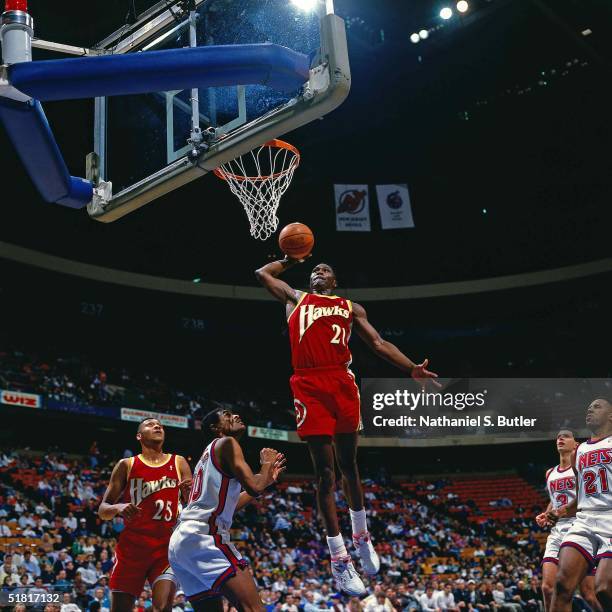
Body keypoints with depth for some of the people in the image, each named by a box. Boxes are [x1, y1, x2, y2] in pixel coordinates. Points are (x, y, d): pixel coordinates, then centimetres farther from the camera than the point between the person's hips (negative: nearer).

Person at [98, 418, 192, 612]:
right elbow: (103, 510, 5)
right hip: (132, 546, 0)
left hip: (167, 547, 0)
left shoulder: (178, 463, 10)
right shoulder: (127, 465, 6)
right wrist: (118, 508, -18)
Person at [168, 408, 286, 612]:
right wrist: (266, 464, 9)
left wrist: (266, 479, 33)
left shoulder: (209, 453, 28)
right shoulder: (226, 443, 0)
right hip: (203, 536, -10)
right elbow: (254, 487, -12)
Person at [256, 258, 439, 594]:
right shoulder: (295, 299, 23)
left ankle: (361, 537, 31)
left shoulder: (351, 308, 21)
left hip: (341, 382, 1)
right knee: (324, 472, -3)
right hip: (309, 386, -1)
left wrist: (412, 368, 1)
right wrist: (291, 259, 40)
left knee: (349, 465, 11)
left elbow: (379, 343, 13)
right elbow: (262, 273, 30)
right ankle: (339, 559, -1)